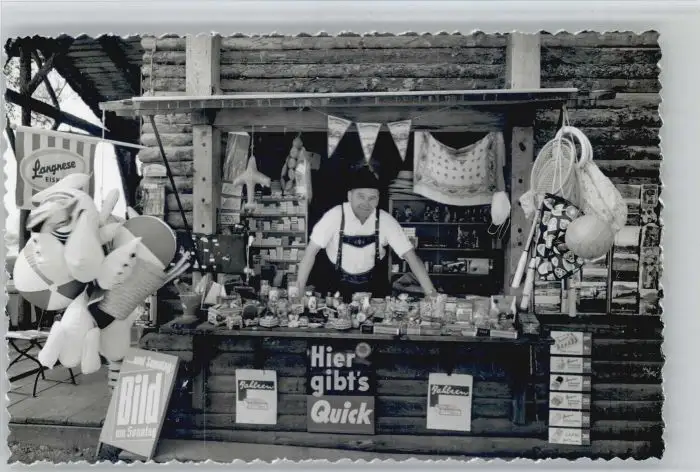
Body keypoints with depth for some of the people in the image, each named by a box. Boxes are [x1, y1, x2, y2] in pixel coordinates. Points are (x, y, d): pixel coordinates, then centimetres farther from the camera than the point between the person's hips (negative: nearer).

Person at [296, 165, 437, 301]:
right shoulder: (335, 216, -24)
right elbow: (311, 252, -20)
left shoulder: (385, 220, -20)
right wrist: (299, 292, -22)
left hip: (373, 283, 1)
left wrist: (431, 293, -27)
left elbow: (411, 256, -20)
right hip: (339, 283, -1)